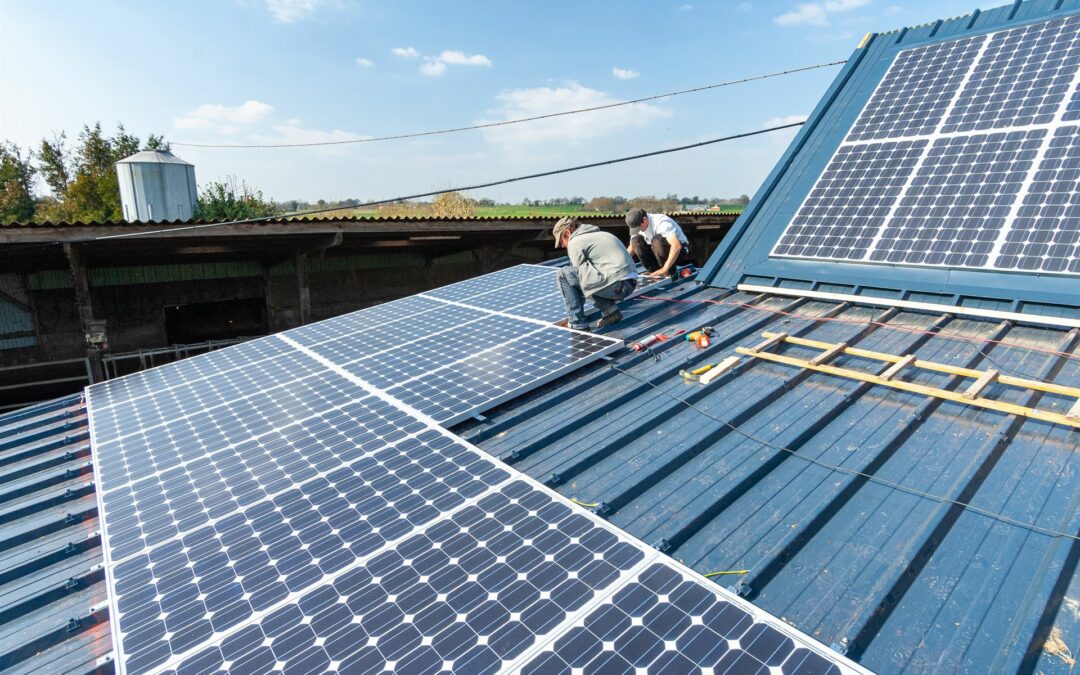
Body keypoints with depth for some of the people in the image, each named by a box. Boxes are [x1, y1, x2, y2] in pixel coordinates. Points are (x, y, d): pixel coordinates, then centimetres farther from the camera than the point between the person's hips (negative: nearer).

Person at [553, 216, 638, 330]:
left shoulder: (575, 242, -1)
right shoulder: (598, 234, 26)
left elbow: (581, 273, 1)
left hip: (615, 284, -9)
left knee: (564, 274, -3)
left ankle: (577, 323, 0)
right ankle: (611, 311, 17)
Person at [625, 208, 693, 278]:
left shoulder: (661, 223, -29)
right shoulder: (636, 226, -7)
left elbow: (677, 246, -40)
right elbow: (633, 246, 8)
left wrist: (665, 269, -47)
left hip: (680, 250, -7)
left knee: (657, 239, -36)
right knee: (636, 240, -12)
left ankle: (670, 273, -20)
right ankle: (653, 271, -9)